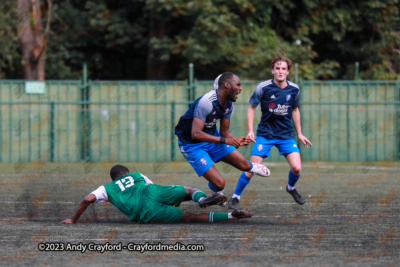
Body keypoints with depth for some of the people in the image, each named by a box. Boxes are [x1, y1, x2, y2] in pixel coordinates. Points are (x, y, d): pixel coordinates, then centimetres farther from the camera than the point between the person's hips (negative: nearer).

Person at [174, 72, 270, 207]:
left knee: (243, 164, 3)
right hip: (192, 144, -7)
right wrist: (224, 140, -35)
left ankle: (250, 166, 40)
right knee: (219, 184, -17)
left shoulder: (229, 104, -3)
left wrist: (236, 141, -16)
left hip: (212, 136, 7)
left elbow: (224, 131, 6)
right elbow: (195, 134, -37)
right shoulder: (206, 102, -32)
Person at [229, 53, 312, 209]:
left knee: (296, 168, -11)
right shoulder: (263, 87, -11)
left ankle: (291, 188, 23)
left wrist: (299, 134, 16)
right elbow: (252, 107, -1)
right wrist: (250, 131, -9)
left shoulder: (294, 89, -1)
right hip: (265, 134, -3)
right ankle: (235, 197, 10)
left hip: (286, 135, 3)